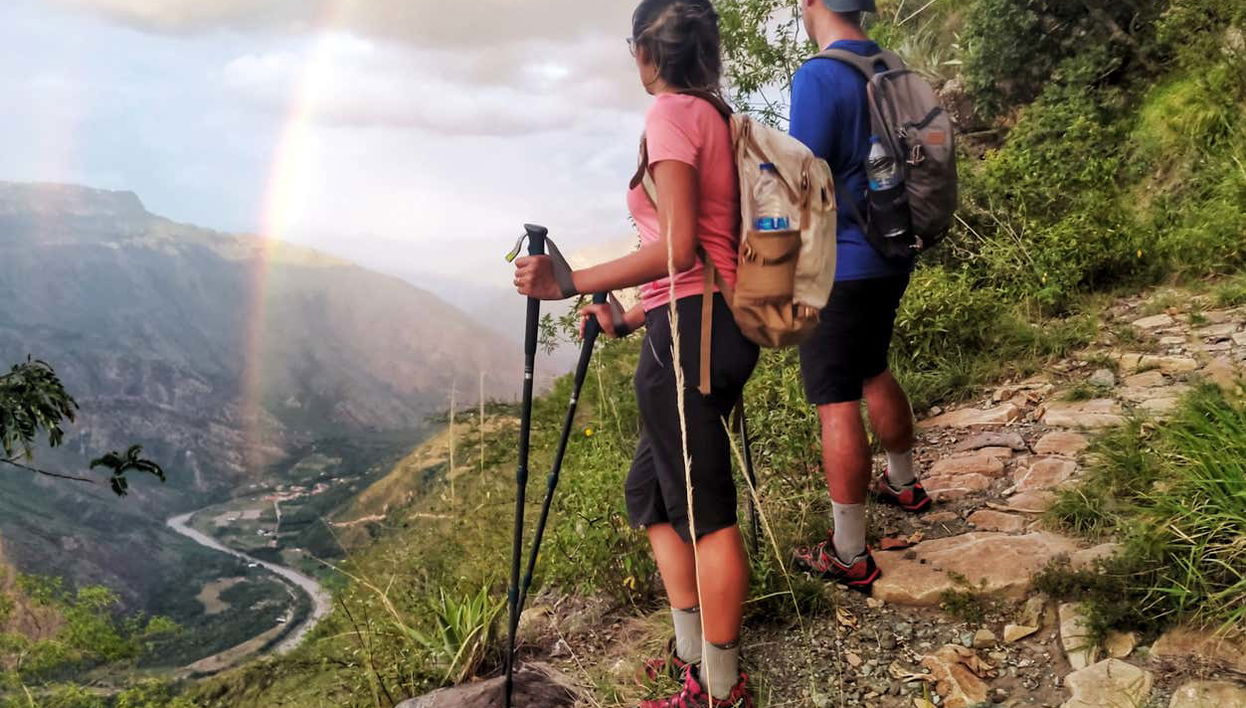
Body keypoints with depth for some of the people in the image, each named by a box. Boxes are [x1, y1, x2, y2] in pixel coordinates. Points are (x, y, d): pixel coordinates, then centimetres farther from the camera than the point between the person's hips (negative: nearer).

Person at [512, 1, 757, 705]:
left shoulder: (673, 112, -8)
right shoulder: (717, 117, 19)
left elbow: (679, 249, -17)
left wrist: (569, 282, -16)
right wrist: (630, 319, 20)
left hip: (688, 331, -10)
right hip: (721, 324, 10)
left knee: (704, 511, -1)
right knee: (651, 489, 17)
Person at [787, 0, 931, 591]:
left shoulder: (819, 77, -17)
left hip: (837, 265, -9)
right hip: (891, 256, 9)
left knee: (837, 405, -3)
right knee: (873, 372, 26)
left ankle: (849, 556, 5)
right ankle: (904, 484, 44)